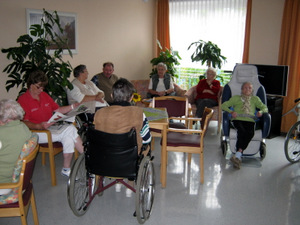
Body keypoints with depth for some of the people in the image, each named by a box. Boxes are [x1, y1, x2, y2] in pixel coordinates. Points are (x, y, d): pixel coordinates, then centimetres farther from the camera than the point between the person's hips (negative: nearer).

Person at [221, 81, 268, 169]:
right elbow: (224, 105, 16)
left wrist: (261, 111, 0)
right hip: (237, 119, -1)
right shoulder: (236, 98, 25)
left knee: (250, 133, -34)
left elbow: (265, 108, 25)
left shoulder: (255, 99, 31)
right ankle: (239, 156, -41)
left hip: (250, 120, 1)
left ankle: (238, 155, -40)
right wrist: (231, 112, -5)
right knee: (242, 131, -36)